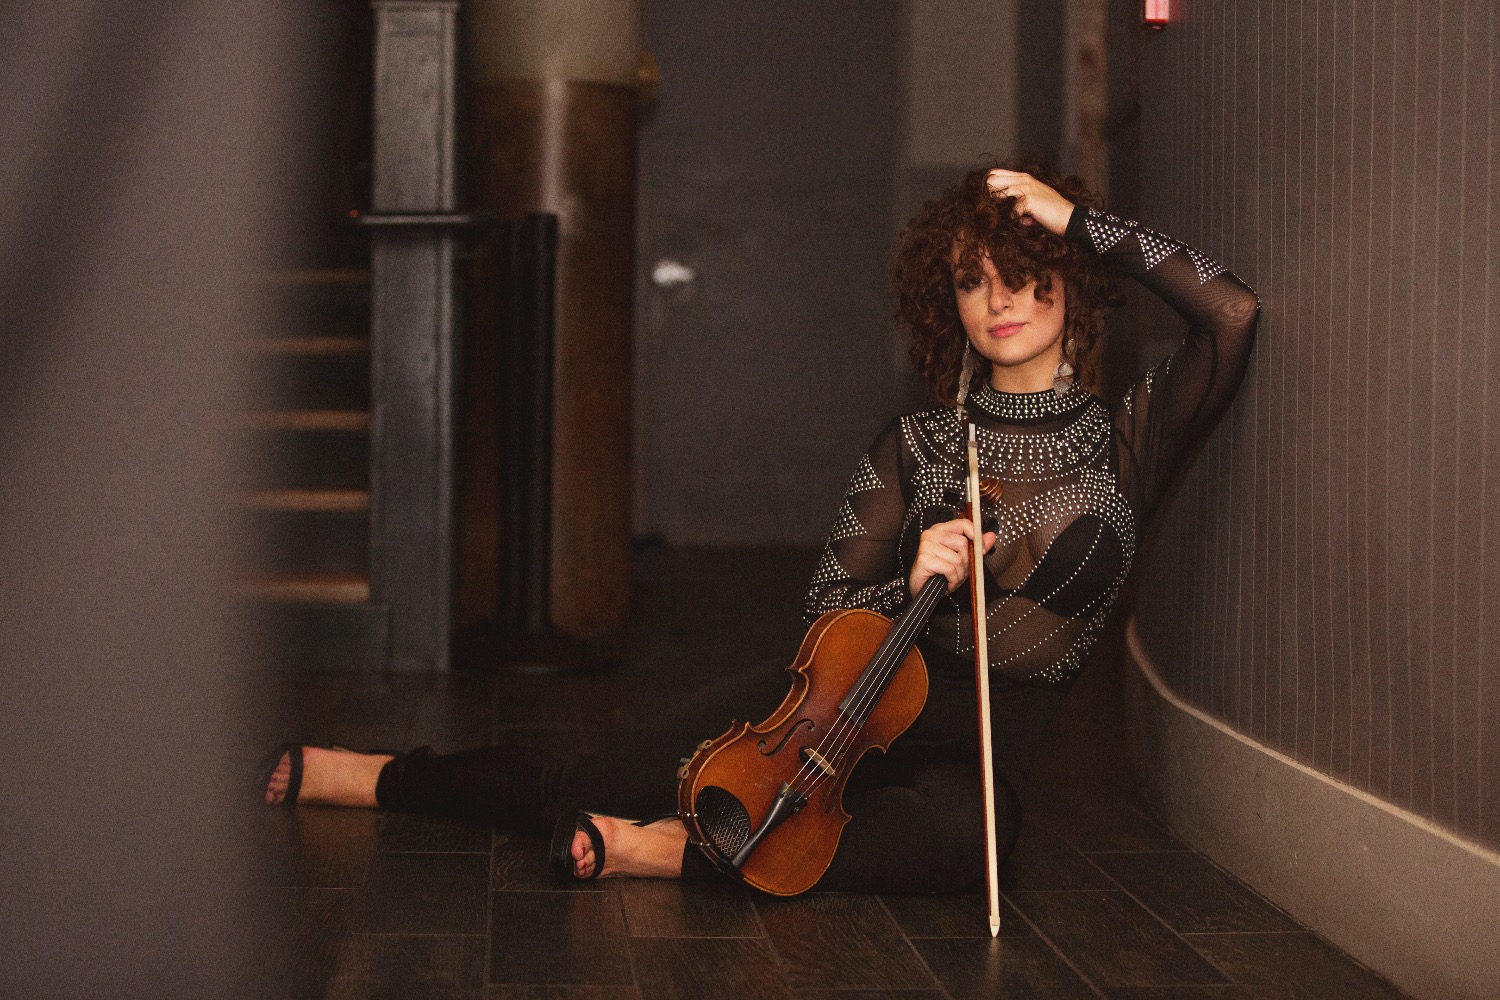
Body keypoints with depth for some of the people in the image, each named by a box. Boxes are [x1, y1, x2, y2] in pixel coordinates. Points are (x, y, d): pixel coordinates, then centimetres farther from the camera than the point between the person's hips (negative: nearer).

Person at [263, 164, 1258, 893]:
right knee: (591, 782, -11)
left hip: (982, 745, -2)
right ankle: (340, 774, 6)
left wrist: (1079, 218, -9)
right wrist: (909, 586, -21)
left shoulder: (1127, 439, 2)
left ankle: (652, 851, -33)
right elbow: (825, 616, 1)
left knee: (969, 833, -41)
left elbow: (1234, 312, -15)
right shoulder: (913, 448, 5)